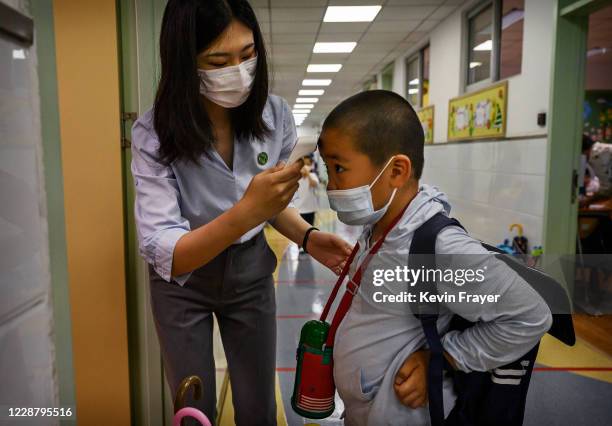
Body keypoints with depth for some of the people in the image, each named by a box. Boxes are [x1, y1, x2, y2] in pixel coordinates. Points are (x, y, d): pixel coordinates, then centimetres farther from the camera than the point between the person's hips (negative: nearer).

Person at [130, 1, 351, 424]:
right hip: (182, 282, -2)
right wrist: (245, 213, -46)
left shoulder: (275, 114, -14)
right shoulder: (154, 134, -23)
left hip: (251, 272, 3)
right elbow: (164, 255, -30)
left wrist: (308, 237, -18)